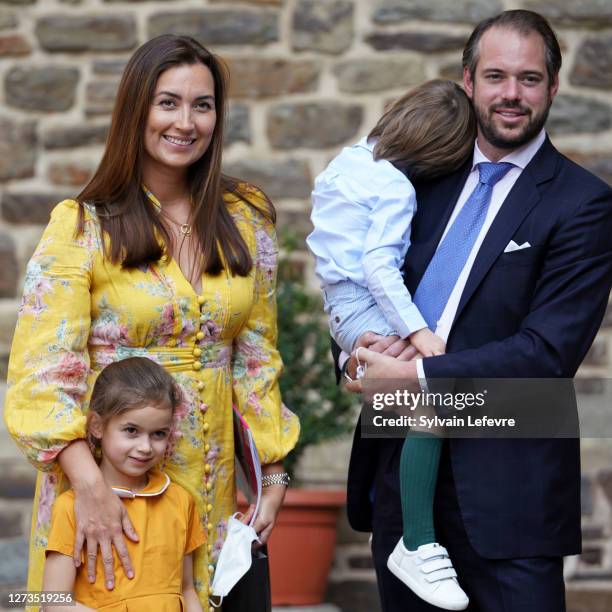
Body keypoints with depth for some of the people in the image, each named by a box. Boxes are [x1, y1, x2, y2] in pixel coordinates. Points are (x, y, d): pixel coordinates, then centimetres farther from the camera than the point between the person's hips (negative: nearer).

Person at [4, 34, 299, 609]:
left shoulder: (245, 219, 5)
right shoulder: (81, 226, -7)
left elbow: (256, 357, 10)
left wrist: (273, 474, 6)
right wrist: (89, 485, -24)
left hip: (210, 485, 3)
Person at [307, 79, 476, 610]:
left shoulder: (351, 158, 12)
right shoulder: (395, 187, -15)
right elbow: (379, 265, -23)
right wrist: (416, 332, -27)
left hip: (342, 300, 11)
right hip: (362, 306, -11)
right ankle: (418, 546, -29)